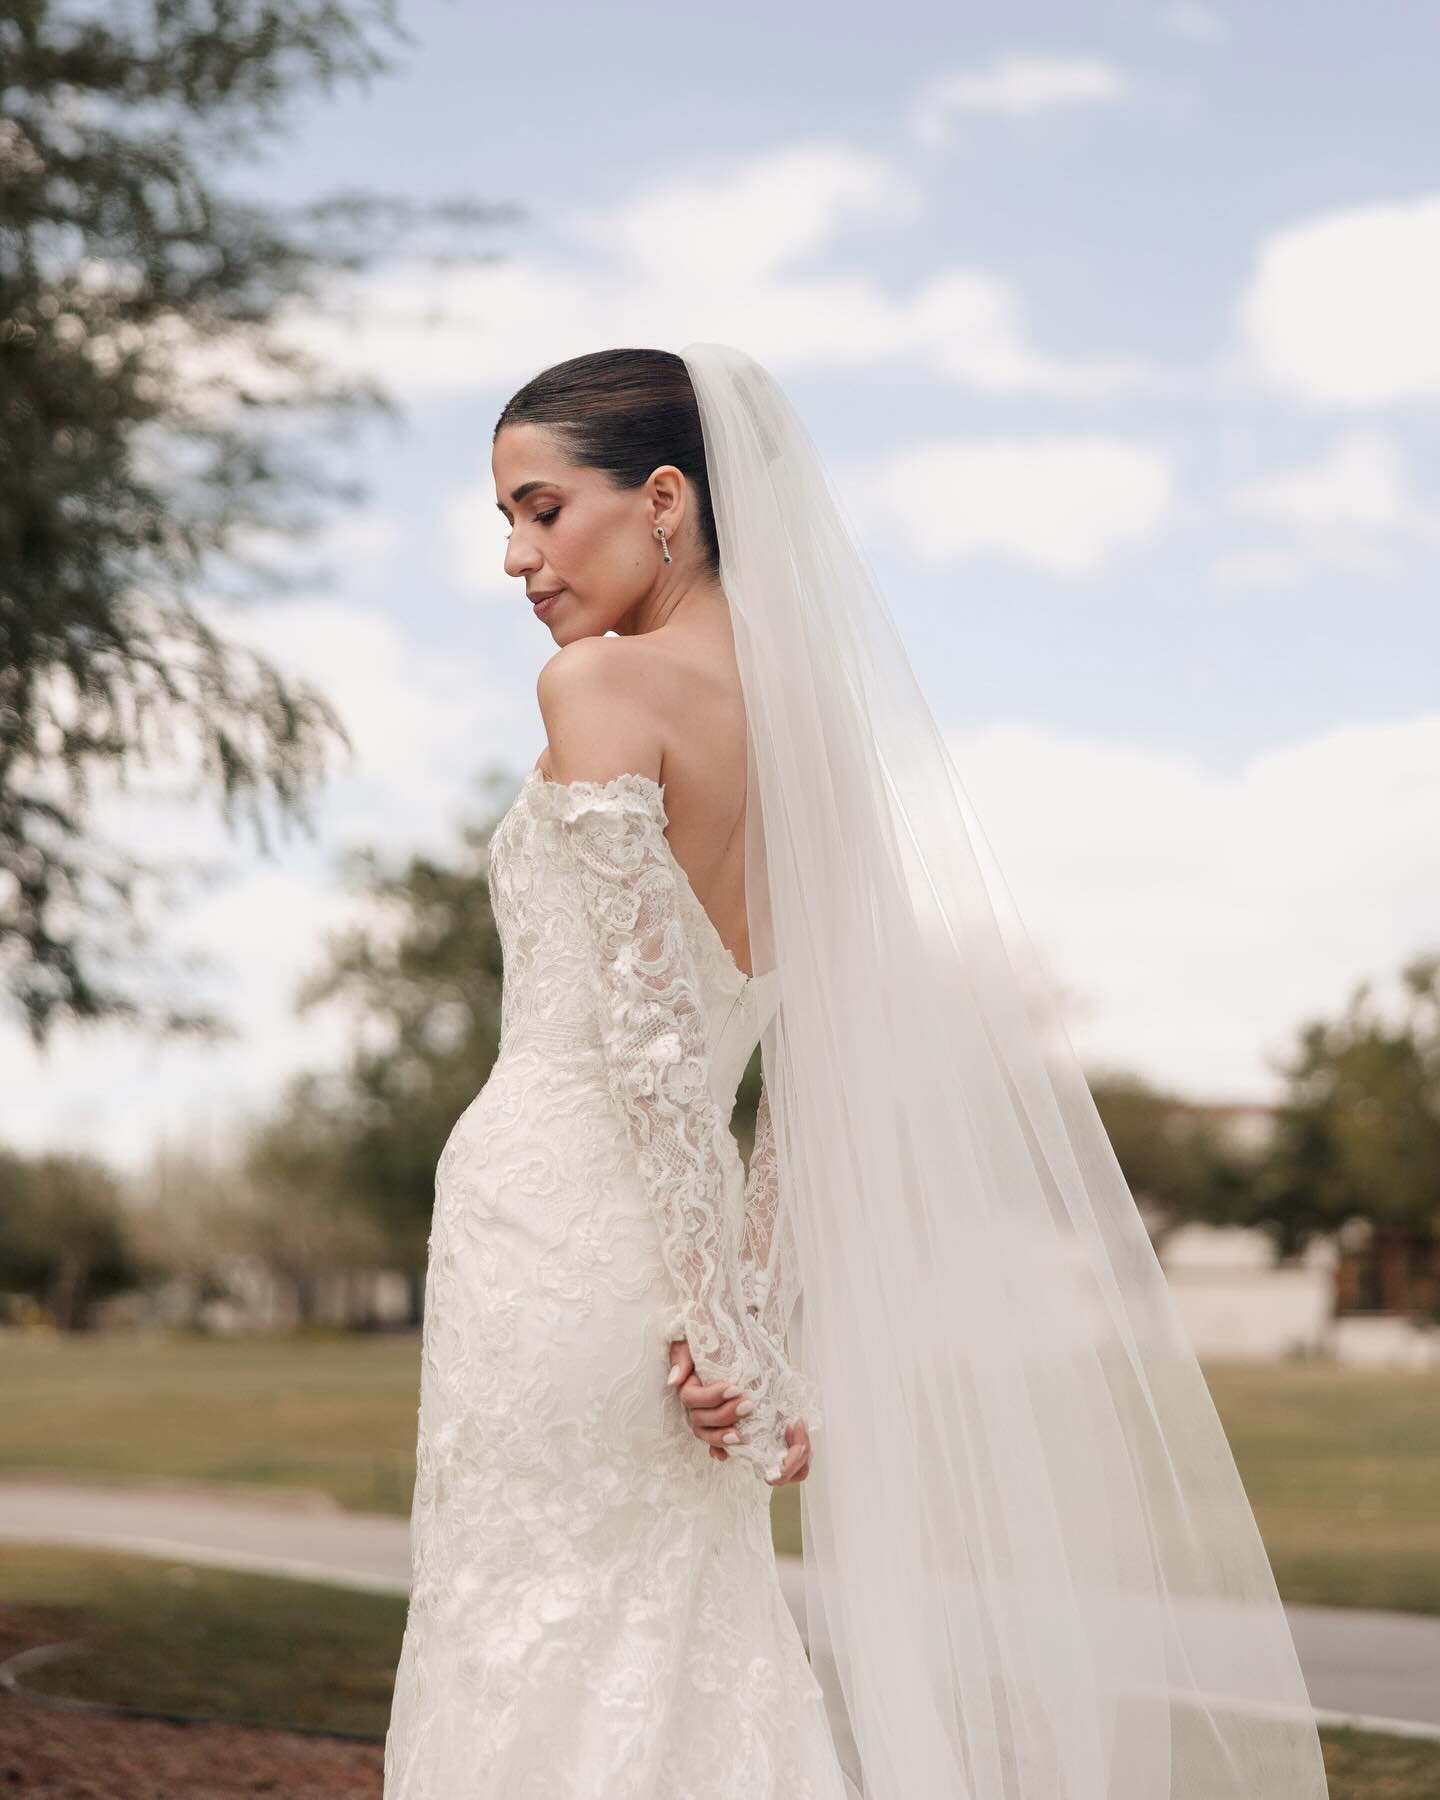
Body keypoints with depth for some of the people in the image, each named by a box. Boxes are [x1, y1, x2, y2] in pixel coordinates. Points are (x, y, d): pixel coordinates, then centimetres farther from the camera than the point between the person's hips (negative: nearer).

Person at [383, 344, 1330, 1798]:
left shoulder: (603, 682, -9)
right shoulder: (803, 717, 14)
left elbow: (649, 1015, -16)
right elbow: (812, 1079, 12)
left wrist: (713, 1305, -16)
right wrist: (758, 1317, 11)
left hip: (555, 1205, -8)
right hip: (665, 1236, 8)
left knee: (535, 1673, -1)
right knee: (679, 1668, 15)